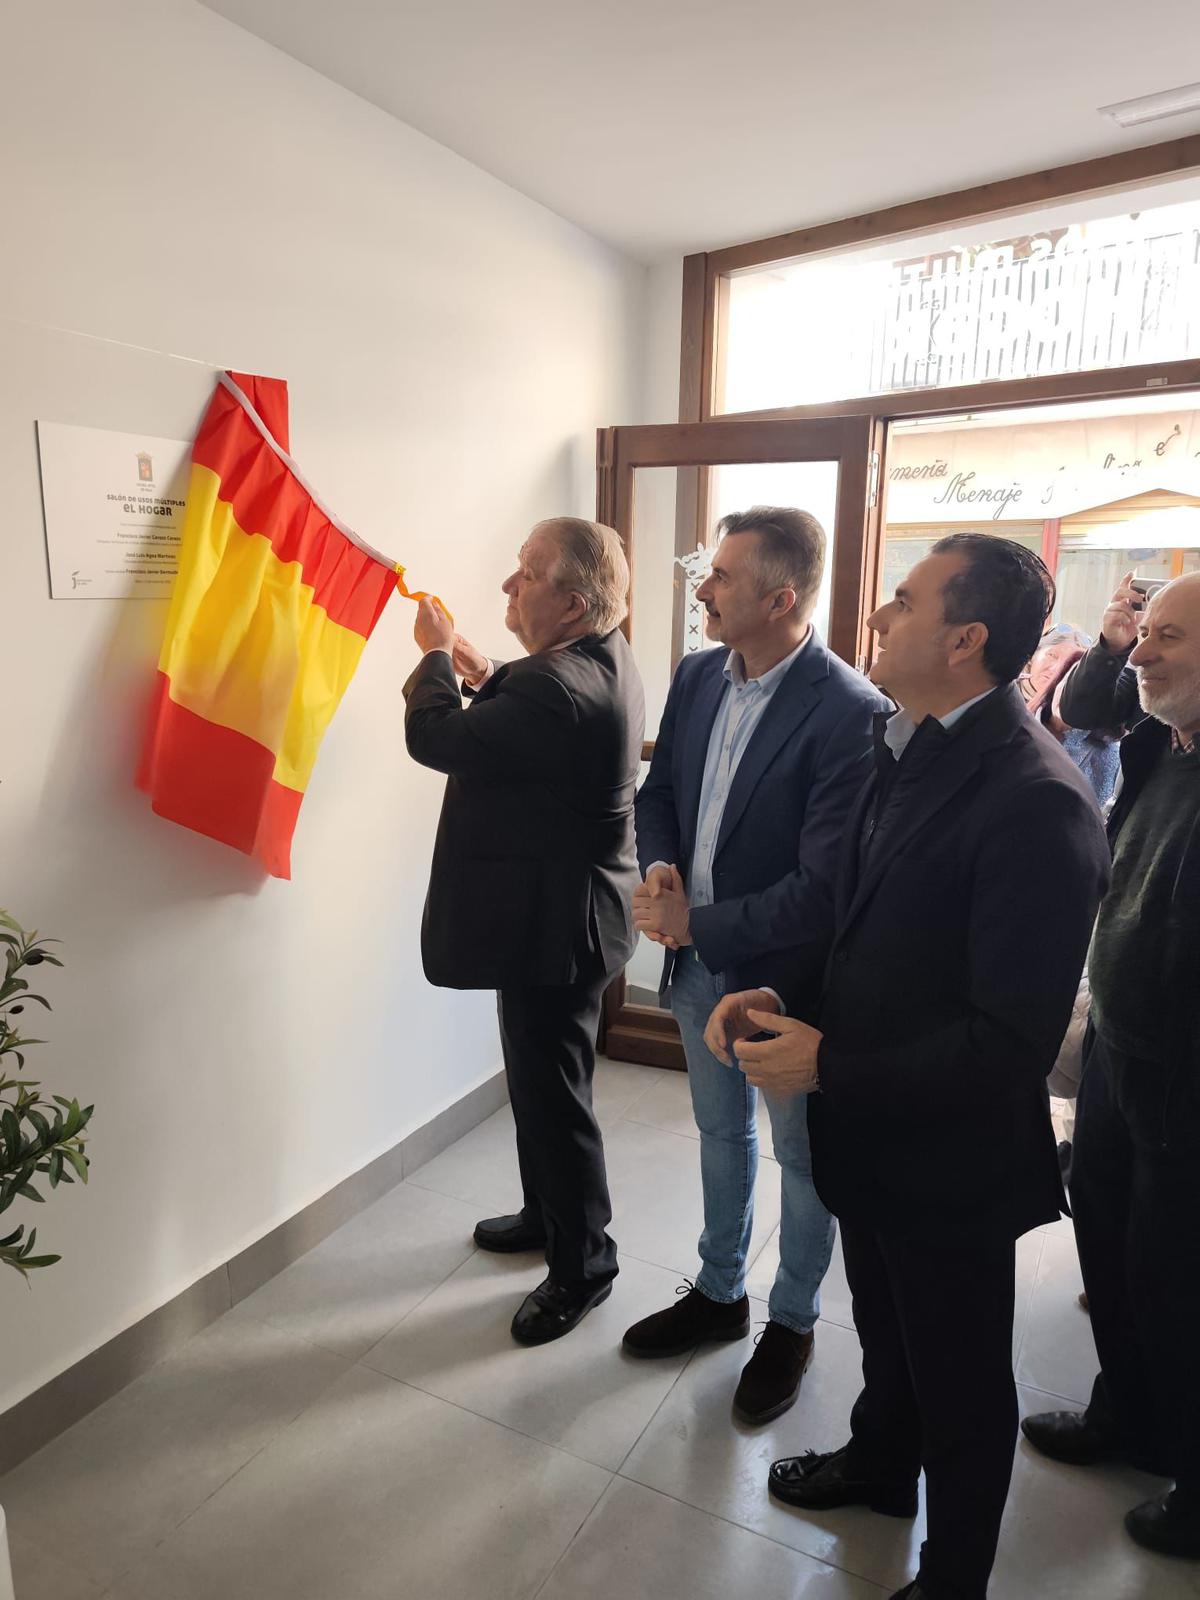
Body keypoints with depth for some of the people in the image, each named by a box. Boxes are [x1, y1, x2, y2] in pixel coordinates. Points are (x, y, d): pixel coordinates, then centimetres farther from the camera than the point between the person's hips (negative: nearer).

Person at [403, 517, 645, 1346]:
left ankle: (583, 1264, 27)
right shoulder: (604, 660, 4)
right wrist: (488, 676, 5)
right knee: (542, 1081, 24)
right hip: (560, 911, 11)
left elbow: (435, 738, -23)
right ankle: (548, 1214, 45)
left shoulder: (560, 687, -29)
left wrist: (437, 653, -6)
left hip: (555, 926, -11)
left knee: (554, 1094, 6)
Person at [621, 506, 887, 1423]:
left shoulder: (850, 712, -25)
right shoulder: (698, 676, -2)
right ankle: (719, 1293, 49)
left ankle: (793, 1322, 43)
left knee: (802, 1157, 18)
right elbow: (659, 789, 9)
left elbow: (826, 886, -26)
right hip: (698, 962, 6)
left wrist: (697, 925, -21)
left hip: (785, 975, -6)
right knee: (722, 1133, 25)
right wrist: (660, 868, -11)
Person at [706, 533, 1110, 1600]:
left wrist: (829, 1069, -24)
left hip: (951, 1158, -7)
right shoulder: (905, 748, -2)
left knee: (958, 1376, 19)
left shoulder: (1035, 801, -29)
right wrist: (777, 996, -5)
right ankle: (881, 1461, 60)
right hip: (869, 1125, 7)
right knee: (885, 1327, 31)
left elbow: (1011, 1040, -28)